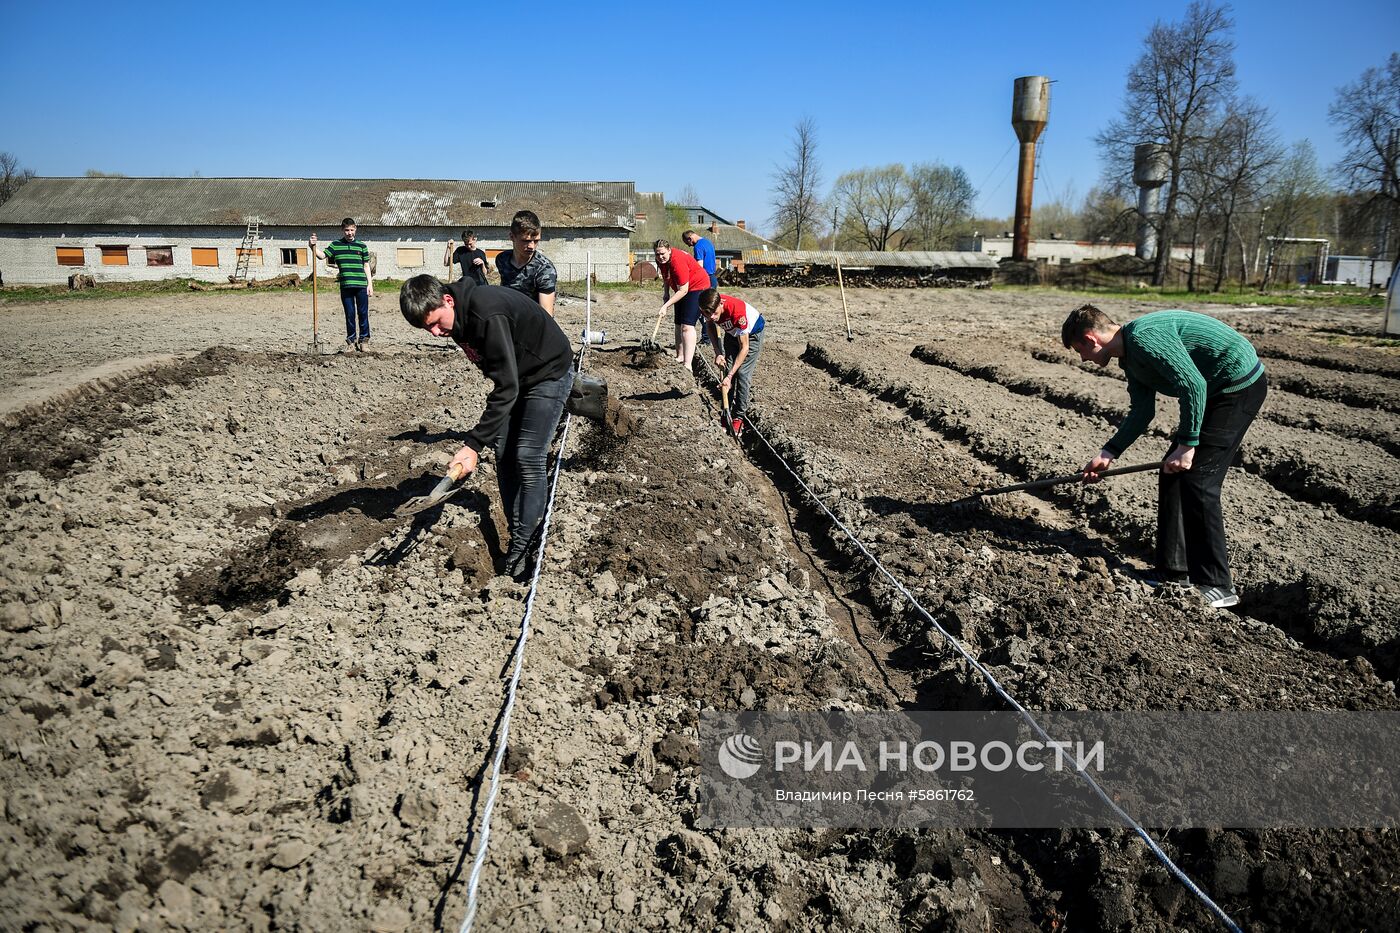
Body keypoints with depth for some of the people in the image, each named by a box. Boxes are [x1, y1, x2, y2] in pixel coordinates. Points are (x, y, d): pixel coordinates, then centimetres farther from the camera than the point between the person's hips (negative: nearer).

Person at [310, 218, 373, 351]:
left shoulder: (361, 245, 8)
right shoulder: (336, 245, 7)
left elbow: (366, 266, 10)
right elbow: (322, 255, -2)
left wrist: (370, 284, 5)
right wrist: (313, 247, -21)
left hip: (361, 285, 0)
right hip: (346, 286, 0)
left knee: (363, 313, 2)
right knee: (349, 314, 6)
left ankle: (364, 339, 12)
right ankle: (351, 340, 15)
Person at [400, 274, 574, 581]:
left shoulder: (487, 314, -36)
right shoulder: (459, 316, -7)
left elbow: (506, 388, -37)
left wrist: (474, 445, -38)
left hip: (549, 372, -9)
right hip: (514, 377, 9)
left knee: (528, 458, -13)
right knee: (505, 455, 3)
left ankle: (522, 551, -6)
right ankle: (516, 537, 10)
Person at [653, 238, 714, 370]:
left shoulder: (677, 262, -32)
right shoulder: (661, 260, -6)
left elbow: (683, 290, -32)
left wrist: (665, 306, -33)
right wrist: (666, 292, 9)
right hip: (682, 289, 10)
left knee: (687, 325, -21)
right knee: (678, 324, 13)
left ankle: (687, 365, -28)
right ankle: (680, 357, 24)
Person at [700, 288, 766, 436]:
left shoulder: (737, 311, -43)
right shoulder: (707, 309, -27)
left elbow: (744, 347, -36)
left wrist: (730, 376, -38)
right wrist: (718, 353, -15)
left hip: (753, 333, -5)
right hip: (732, 332, 5)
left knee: (742, 373, -13)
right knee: (726, 370, -2)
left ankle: (739, 417, -4)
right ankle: (726, 414, 8)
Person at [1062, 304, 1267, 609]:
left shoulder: (1144, 336, -22)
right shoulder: (1130, 355, 10)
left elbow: (1193, 385, -27)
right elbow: (1142, 412, 11)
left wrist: (1187, 444, -23)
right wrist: (1108, 454, 5)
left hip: (1240, 384, -10)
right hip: (1216, 389, 10)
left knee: (1197, 479, -11)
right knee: (1172, 474, 9)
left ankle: (1217, 588, -4)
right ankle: (1173, 573, 16)